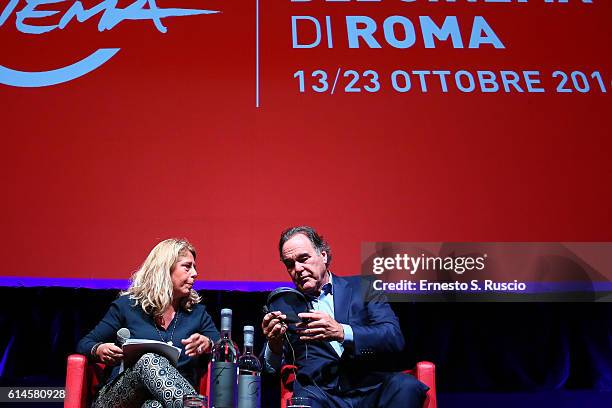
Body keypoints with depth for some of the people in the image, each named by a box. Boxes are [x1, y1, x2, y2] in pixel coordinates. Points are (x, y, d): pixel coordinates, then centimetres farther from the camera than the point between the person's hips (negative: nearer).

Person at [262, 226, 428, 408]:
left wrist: (341, 332, -18)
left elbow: (395, 338, -3)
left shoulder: (361, 287, 11)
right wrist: (274, 346, -13)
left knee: (406, 385, -29)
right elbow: (273, 370, 10)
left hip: (369, 389, 2)